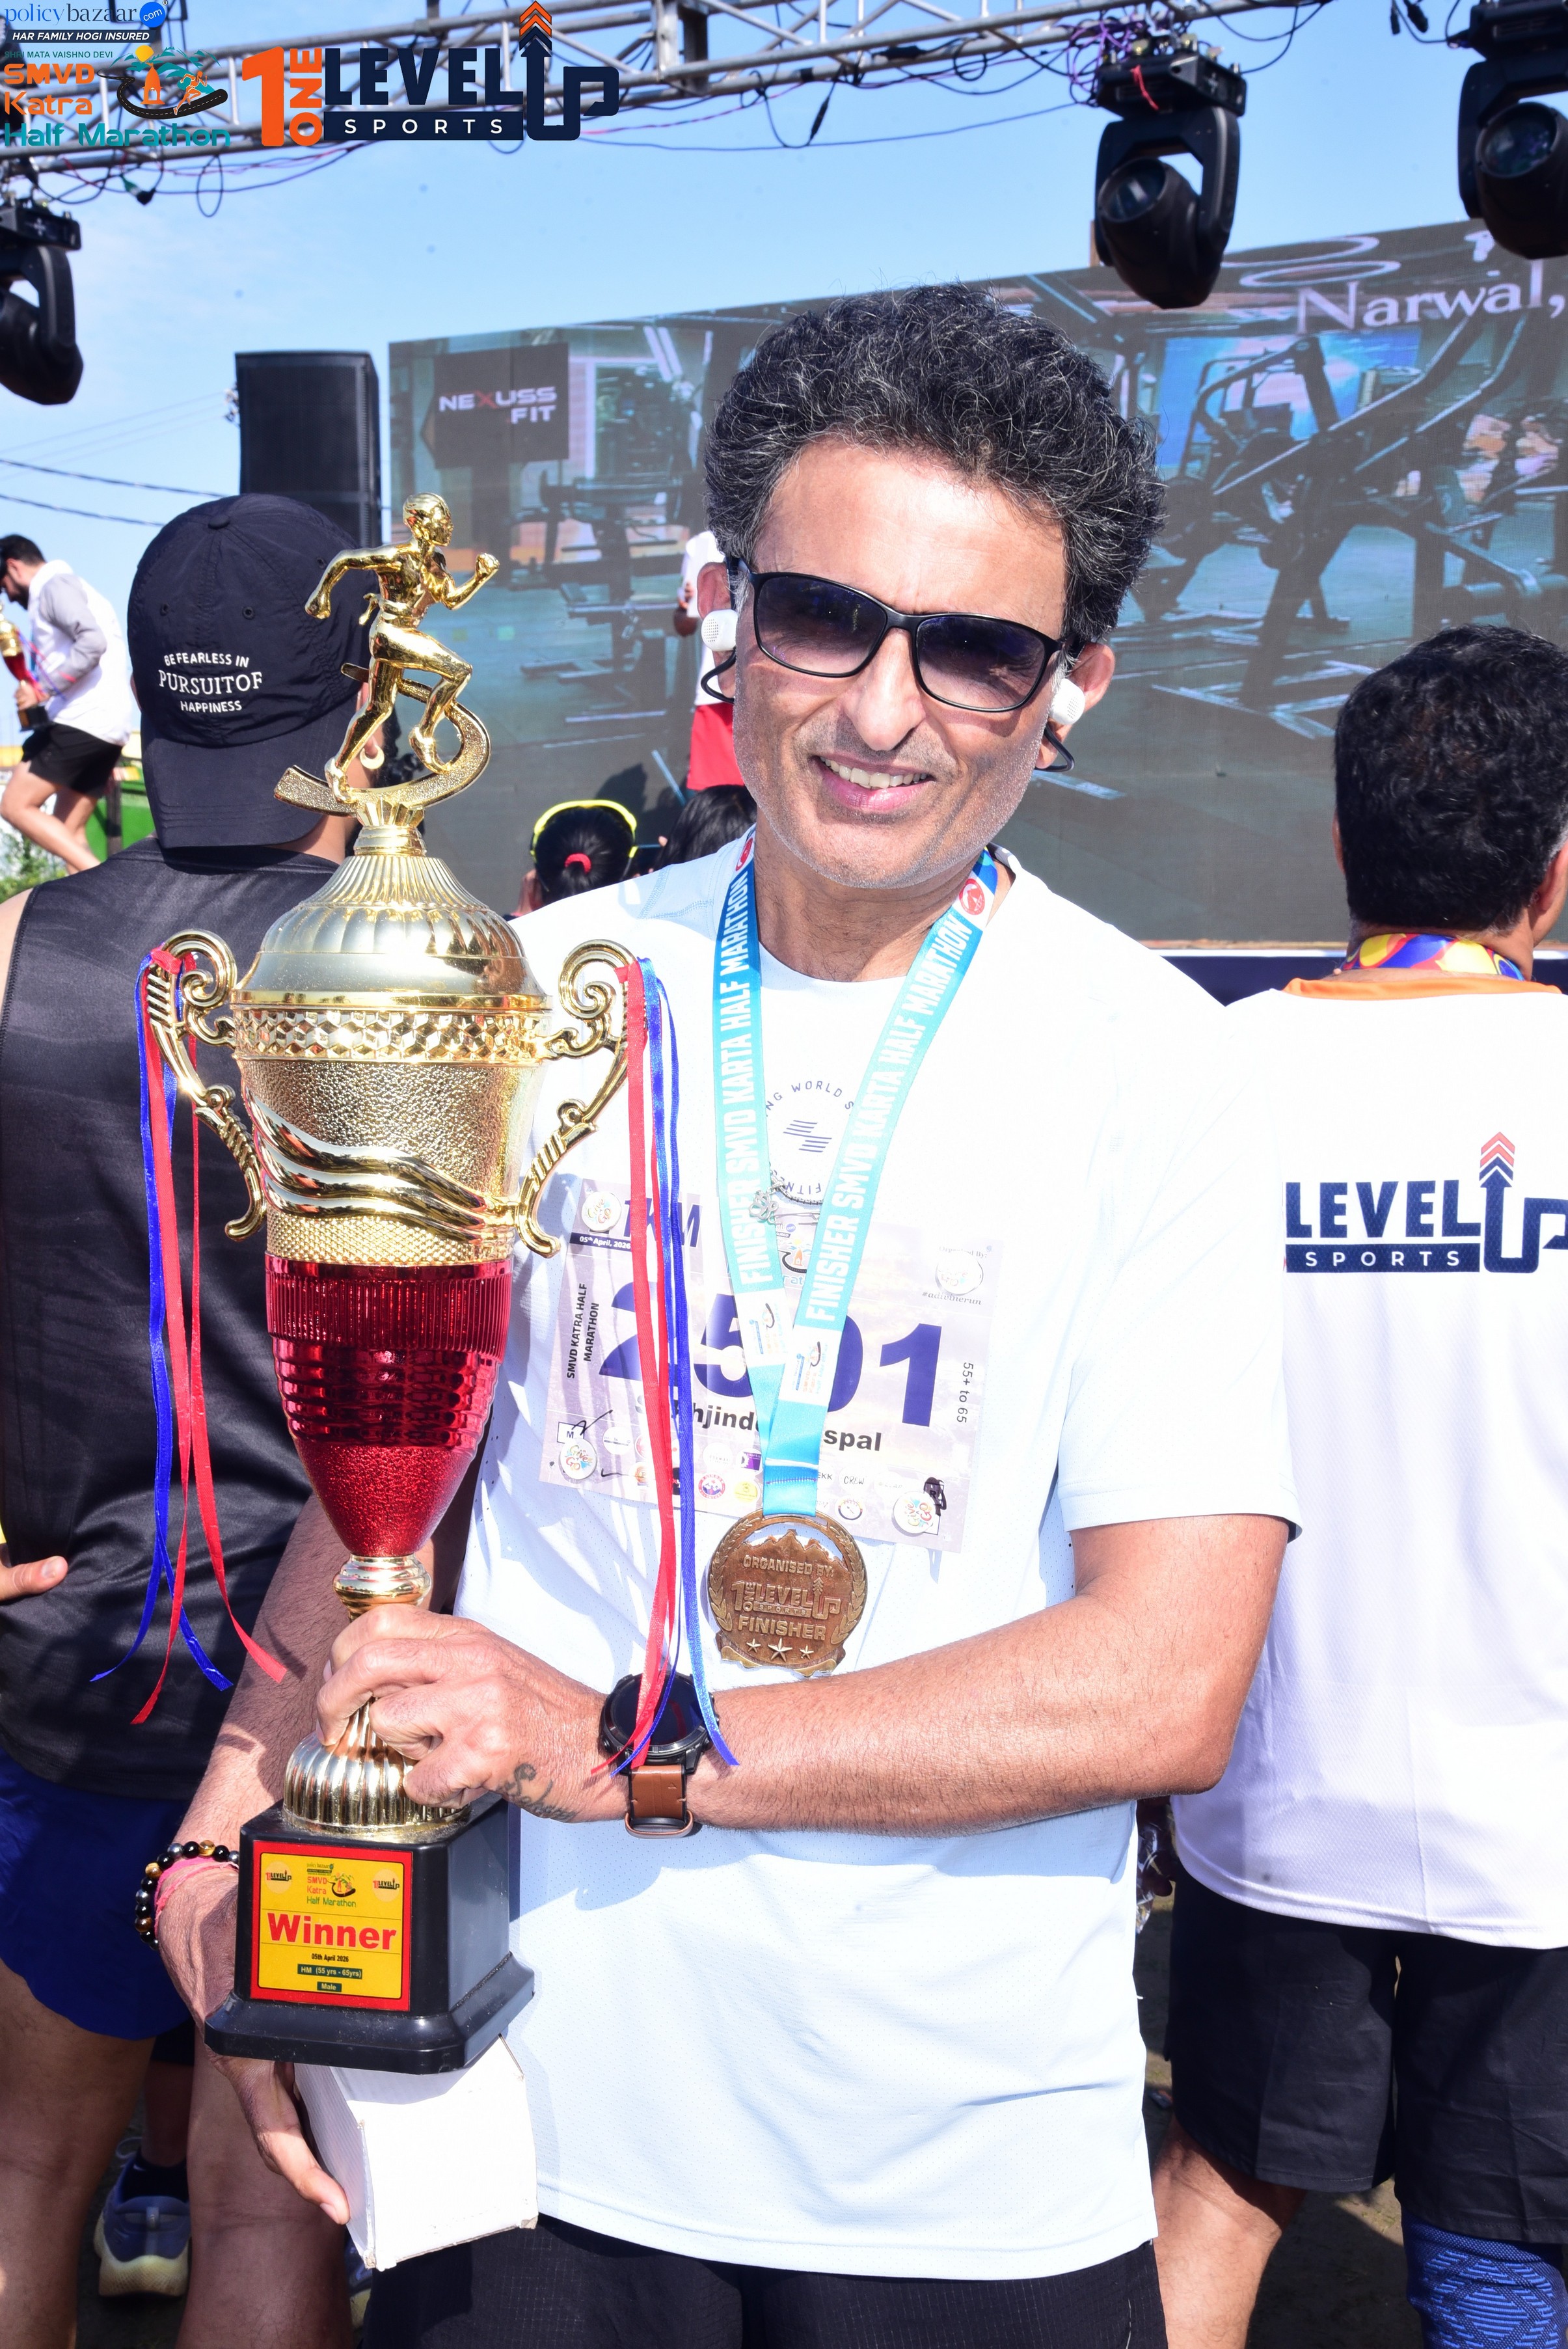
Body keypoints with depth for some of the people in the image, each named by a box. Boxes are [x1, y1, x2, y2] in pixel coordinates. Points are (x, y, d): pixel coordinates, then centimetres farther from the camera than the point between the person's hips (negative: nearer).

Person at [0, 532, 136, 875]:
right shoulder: (73, 589, 27)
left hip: (84, 720, -10)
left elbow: (92, 643, -23)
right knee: (68, 833, 10)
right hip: (108, 726, 10)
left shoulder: (54, 586, -5)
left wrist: (44, 690, -21)